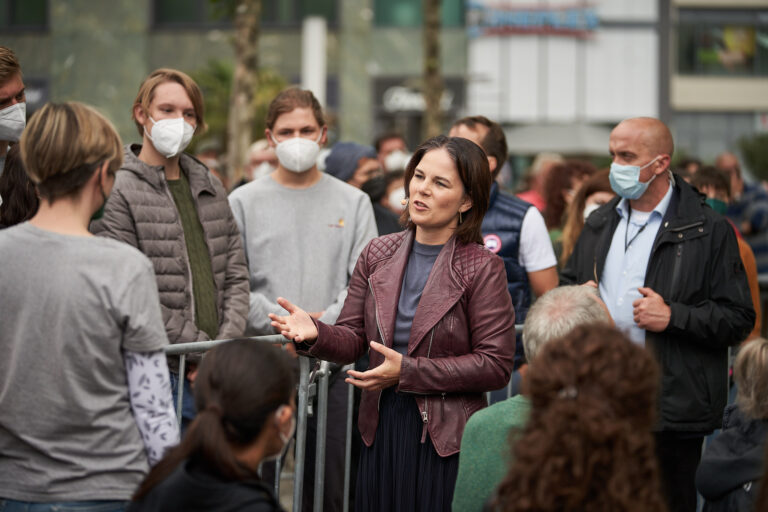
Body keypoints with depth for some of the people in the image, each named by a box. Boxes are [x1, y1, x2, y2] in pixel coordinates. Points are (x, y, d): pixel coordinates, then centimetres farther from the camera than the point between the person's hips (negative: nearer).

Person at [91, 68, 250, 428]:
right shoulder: (119, 190, -5)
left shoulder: (210, 188, 17)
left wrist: (225, 346, -1)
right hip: (160, 374, -6)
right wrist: (201, 351, -11)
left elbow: (236, 274, 16)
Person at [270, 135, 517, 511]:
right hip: (381, 433, 4)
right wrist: (315, 334, -15)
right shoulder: (377, 255, 7)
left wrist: (407, 371, -17)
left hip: (445, 440, -4)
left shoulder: (482, 269, -7)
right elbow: (353, 340, 9)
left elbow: (495, 366, -11)